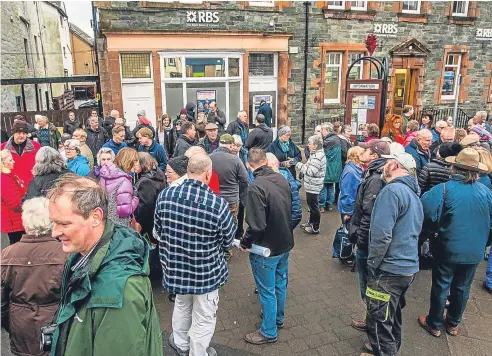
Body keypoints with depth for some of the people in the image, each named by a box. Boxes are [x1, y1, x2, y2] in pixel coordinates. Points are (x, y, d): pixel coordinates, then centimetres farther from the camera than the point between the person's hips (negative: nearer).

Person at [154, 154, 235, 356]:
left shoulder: (165, 195, -14)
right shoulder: (218, 204, -26)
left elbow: (157, 233, 2)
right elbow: (228, 241, -9)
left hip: (175, 267, 5)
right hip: (207, 272, -4)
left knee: (182, 306, 32)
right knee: (203, 319, 19)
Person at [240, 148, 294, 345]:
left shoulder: (256, 187, -28)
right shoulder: (282, 180, -3)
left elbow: (256, 225, -29)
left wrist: (244, 243, -11)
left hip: (266, 248, -8)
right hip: (285, 243, 8)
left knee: (267, 291, 10)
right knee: (280, 284, 24)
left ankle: (269, 332, 28)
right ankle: (278, 319, 45)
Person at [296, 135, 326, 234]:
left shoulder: (317, 157, -23)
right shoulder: (317, 154, 9)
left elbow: (311, 171, -28)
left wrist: (299, 165, -20)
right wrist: (303, 167, 8)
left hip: (313, 186, -10)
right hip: (311, 185, 10)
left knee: (314, 206, 2)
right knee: (311, 204, 23)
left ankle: (315, 228, 15)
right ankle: (311, 222, 39)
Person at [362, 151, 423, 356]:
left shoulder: (392, 190, -19)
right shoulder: (413, 193, 12)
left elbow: (381, 234, -25)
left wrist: (372, 264, -13)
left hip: (389, 269, -9)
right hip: (408, 266, 9)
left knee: (379, 320, 6)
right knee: (392, 313, 26)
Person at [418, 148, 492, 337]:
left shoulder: (444, 189, -19)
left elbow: (428, 215, -22)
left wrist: (436, 229, -2)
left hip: (448, 249, -3)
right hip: (474, 251, 4)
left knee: (441, 286, 12)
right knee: (462, 288, 19)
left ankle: (434, 324, 27)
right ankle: (453, 323, 36)